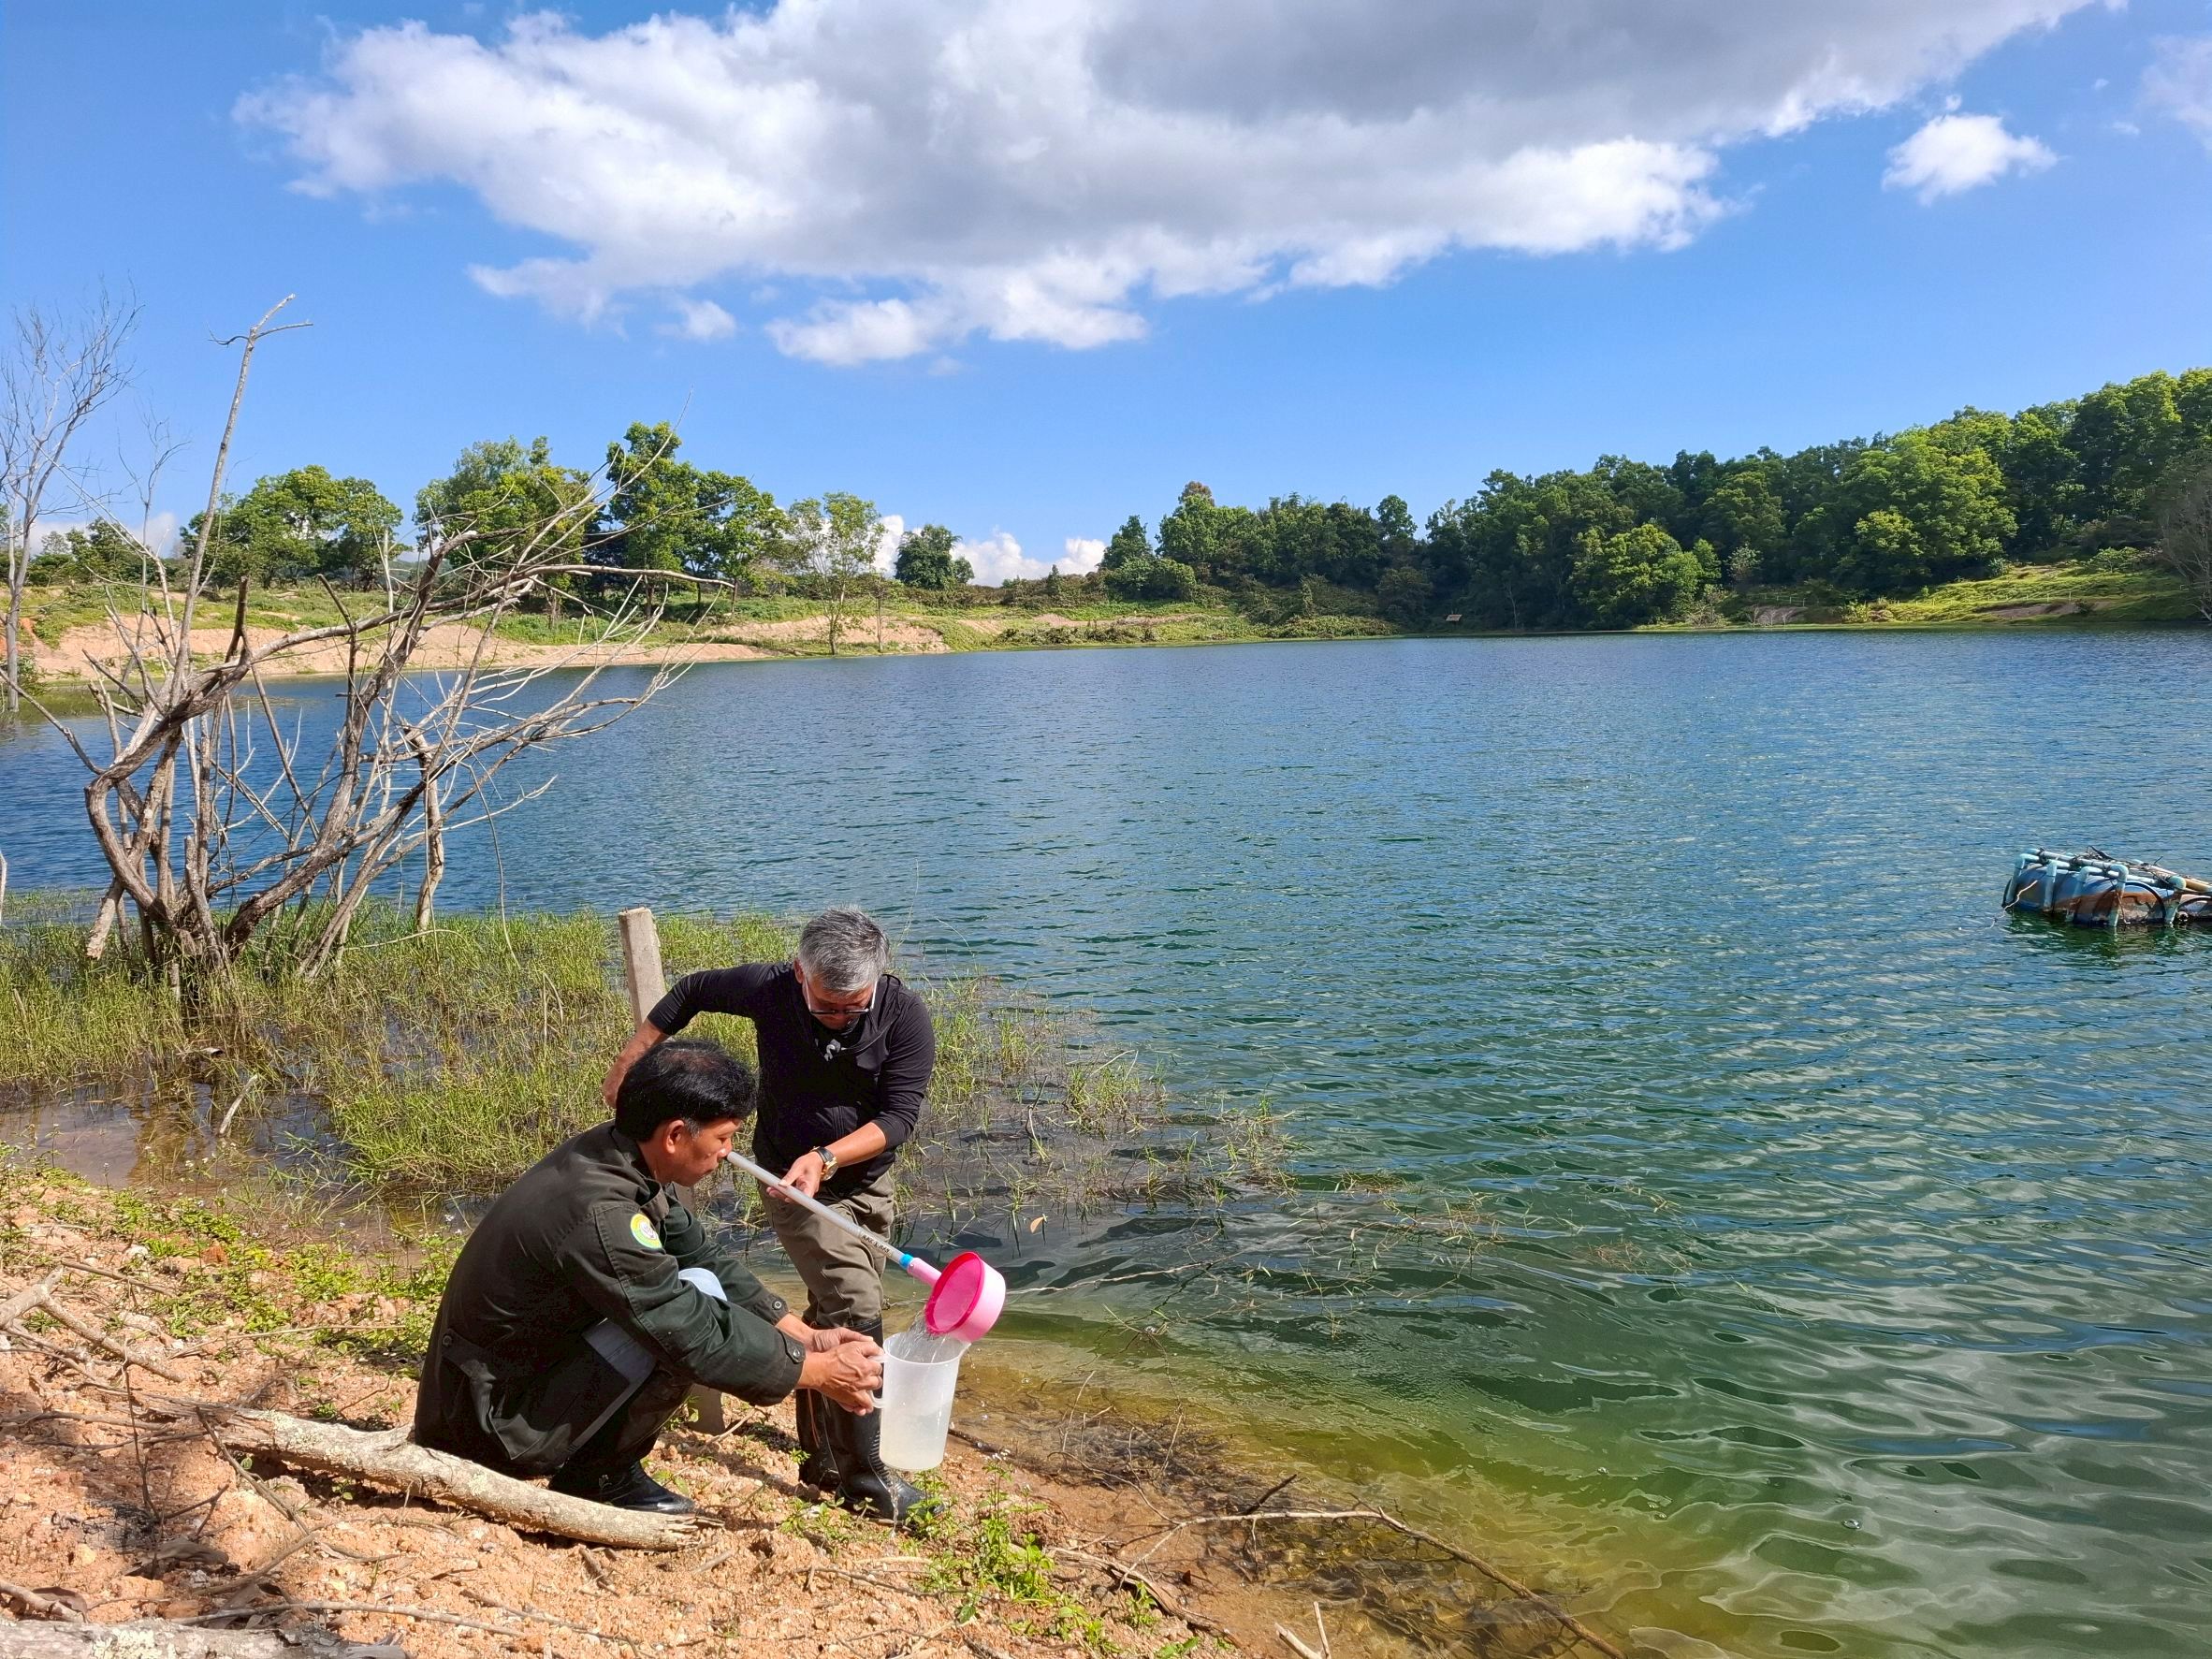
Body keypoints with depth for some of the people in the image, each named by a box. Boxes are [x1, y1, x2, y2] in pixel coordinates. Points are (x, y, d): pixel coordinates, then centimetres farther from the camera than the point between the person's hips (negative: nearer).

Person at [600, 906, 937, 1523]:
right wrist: (630, 1062, -1)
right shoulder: (769, 988, -20)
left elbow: (899, 1115, -23)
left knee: (831, 1314, 16)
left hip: (867, 1181, 3)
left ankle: (823, 1457, 33)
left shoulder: (906, 1016, -21)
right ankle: (864, 1478, -8)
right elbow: (691, 991, -1)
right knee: (856, 1311, -15)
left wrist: (825, 1158, -35)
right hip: (790, 1178, -3)